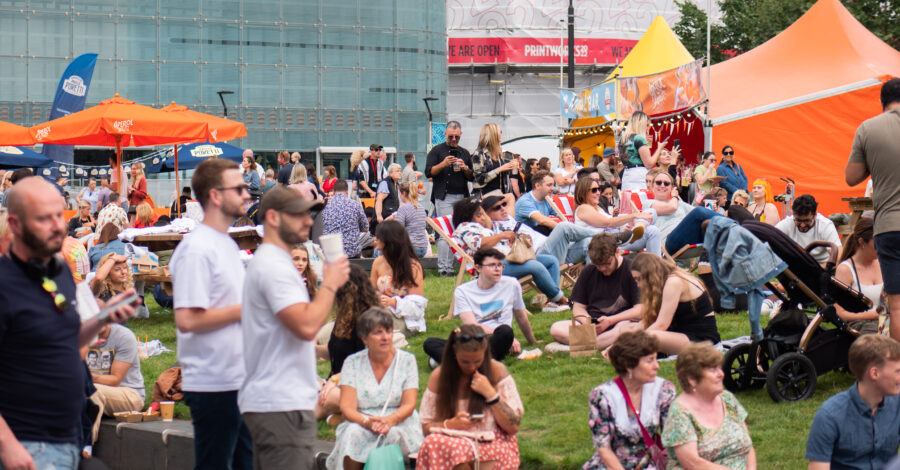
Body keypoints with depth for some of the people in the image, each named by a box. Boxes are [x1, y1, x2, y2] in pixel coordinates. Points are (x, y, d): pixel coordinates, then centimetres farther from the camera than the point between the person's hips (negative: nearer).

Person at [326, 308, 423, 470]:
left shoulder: (407, 360, 7)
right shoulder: (352, 363, 6)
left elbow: (409, 404, -1)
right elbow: (347, 407, -4)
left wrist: (390, 420, -24)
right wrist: (366, 422, -26)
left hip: (399, 424, 0)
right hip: (361, 424, 0)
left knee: (392, 434, -34)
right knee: (353, 433, -33)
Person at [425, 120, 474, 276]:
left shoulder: (464, 153, 19)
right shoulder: (437, 151, 7)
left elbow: (472, 177, 18)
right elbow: (429, 172, -3)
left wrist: (465, 169, -3)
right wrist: (443, 164, -17)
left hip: (462, 197, 4)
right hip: (444, 197, -4)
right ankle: (444, 268, -14)